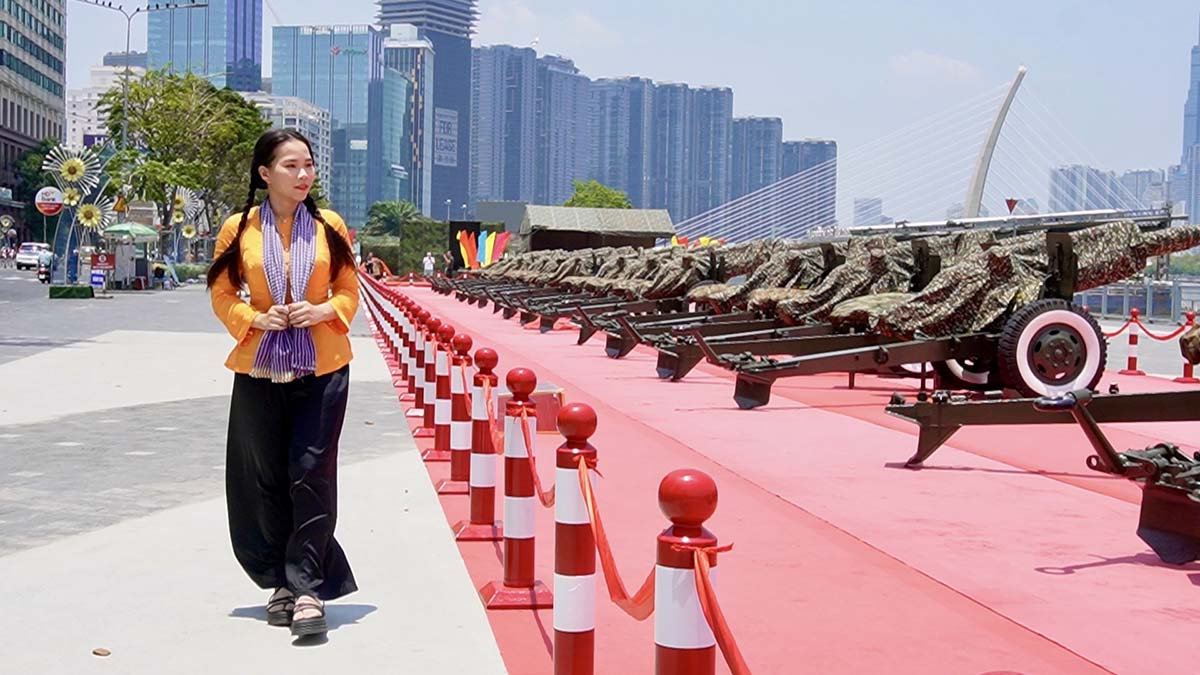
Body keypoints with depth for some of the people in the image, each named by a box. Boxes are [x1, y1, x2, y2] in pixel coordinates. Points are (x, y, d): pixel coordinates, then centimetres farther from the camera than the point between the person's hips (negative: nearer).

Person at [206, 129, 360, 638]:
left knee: (312, 475, -6)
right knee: (266, 478, 7)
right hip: (260, 368, 1)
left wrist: (325, 311, -11)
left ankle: (308, 588, -3)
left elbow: (349, 290, 9)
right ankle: (281, 582, 20)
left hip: (321, 367, -1)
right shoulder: (239, 229, 1)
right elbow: (222, 294, 6)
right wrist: (255, 318, -12)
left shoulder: (329, 227, 3)